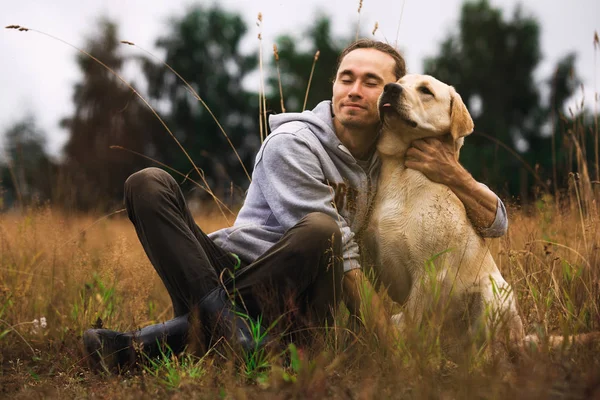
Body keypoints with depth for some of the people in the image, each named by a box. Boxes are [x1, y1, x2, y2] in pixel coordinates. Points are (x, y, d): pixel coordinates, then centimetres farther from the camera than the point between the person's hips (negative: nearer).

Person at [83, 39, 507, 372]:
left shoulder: (398, 162, 8)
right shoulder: (293, 143, -5)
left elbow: (495, 224, 9)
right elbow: (341, 255, -14)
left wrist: (455, 176, -12)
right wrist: (391, 341, -21)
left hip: (293, 300, 1)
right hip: (233, 267, -1)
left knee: (319, 230, -34)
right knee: (149, 184, -21)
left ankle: (182, 332, -29)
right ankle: (225, 322, -36)